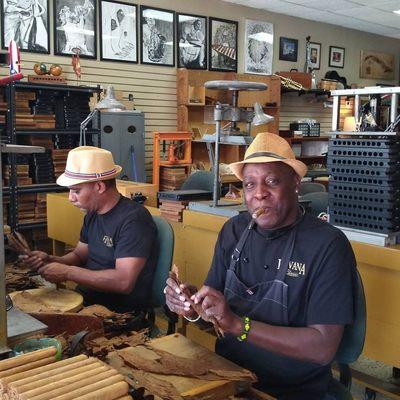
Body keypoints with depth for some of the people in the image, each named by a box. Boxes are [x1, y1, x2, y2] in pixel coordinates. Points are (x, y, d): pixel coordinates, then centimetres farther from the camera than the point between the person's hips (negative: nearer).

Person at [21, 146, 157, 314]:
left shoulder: (133, 219, -21)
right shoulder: (92, 214, 7)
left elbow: (124, 282, -29)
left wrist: (66, 272, -22)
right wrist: (50, 260, -1)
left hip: (122, 312, -8)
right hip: (87, 300, 8)